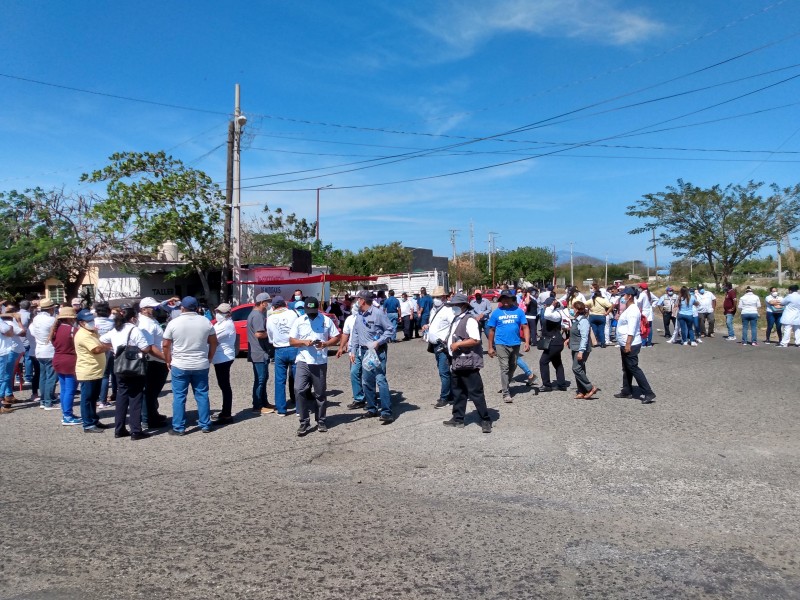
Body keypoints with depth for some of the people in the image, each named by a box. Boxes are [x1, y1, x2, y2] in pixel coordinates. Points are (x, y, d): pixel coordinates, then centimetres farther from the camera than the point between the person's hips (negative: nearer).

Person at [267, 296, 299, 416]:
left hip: (279, 351, 1)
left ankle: (281, 409, 13)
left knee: (280, 381, 9)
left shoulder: (270, 319, 4)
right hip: (294, 348, -1)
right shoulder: (292, 313, -4)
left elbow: (270, 339, 10)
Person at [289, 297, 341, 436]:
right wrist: (304, 342, -16)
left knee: (320, 393, 9)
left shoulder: (326, 320, 2)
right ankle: (304, 422, -1)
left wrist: (325, 344, -15)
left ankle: (321, 421, 23)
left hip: (320, 363, 0)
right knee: (299, 390, -11)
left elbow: (336, 338, 5)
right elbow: (291, 341, 3)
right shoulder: (298, 321, 3)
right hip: (303, 361, 0)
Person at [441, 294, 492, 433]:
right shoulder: (456, 320, 16)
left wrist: (457, 344, -20)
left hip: (468, 363, -10)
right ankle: (458, 419, 25)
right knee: (458, 392, 16)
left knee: (476, 393, -5)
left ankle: (485, 420, 3)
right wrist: (449, 343, 12)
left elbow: (475, 340, -23)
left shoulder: (469, 320, -13)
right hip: (457, 362, 10)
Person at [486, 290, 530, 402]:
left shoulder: (518, 311, 1)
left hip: (515, 344, 3)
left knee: (512, 367, 17)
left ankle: (504, 385, 38)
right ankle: (506, 393, -4)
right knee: (504, 368, -7)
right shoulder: (496, 312, -1)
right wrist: (490, 347, 2)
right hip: (501, 344, -3)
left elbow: (525, 327, -1)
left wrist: (527, 342, -14)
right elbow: (492, 330, 3)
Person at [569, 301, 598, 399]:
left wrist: (581, 351, -25)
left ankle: (591, 388, -6)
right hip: (575, 349, 10)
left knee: (576, 369, -13)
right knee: (579, 369, 10)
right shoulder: (576, 320, 12)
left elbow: (584, 337, -22)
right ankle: (581, 392, 14)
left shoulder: (583, 321, -17)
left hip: (581, 349, -10)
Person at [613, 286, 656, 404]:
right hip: (626, 345, 11)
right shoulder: (628, 309, 14)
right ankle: (626, 391, 26)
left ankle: (648, 393, -6)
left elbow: (631, 329, -24)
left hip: (631, 345, -11)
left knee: (634, 369, -8)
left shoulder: (632, 310, -18)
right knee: (626, 369, 16)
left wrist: (628, 344, -26)